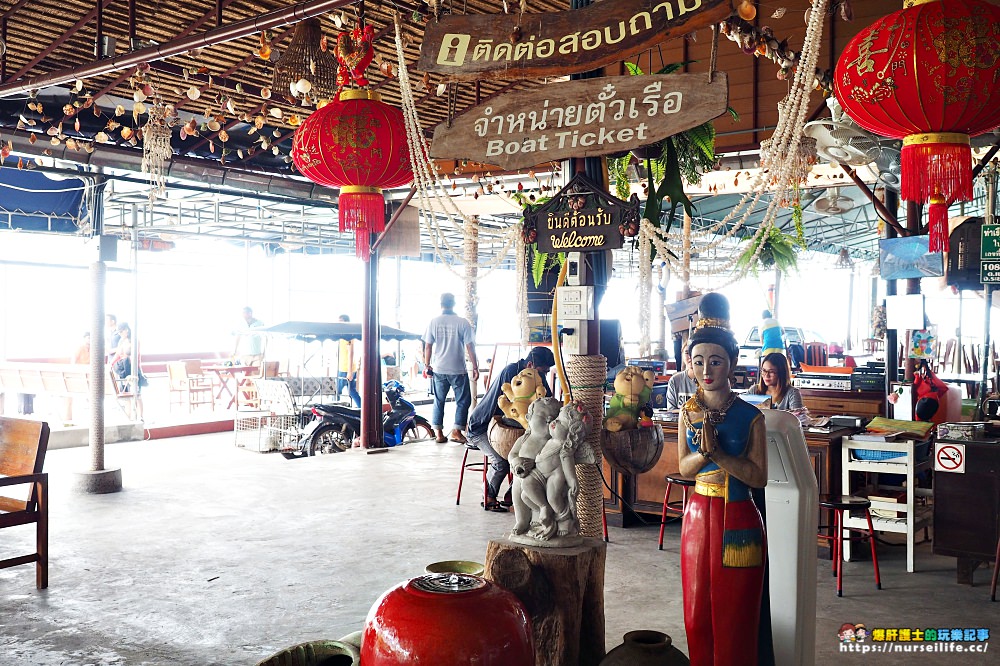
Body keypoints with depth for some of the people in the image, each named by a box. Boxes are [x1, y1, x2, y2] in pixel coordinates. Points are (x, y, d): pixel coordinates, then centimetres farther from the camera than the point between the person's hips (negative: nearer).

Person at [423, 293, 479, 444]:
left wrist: (427, 365, 12)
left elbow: (428, 346, 1)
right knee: (463, 401, 8)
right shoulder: (463, 322, -6)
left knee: (439, 401, 12)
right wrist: (475, 367, 0)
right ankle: (456, 431, 4)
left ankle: (438, 433, 12)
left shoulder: (433, 322, 0)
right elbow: (470, 346, -6)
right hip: (458, 370, -3)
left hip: (439, 369, 3)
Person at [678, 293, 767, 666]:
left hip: (738, 522, -4)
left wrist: (717, 453, -22)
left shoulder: (750, 417, -8)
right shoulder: (689, 411, 3)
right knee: (696, 610, 12)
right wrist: (703, 452, -20)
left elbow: (759, 476, -11)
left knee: (734, 612, 6)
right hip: (698, 516, 4)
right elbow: (683, 467, 0)